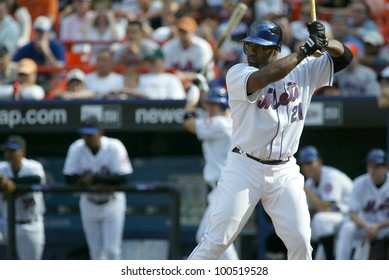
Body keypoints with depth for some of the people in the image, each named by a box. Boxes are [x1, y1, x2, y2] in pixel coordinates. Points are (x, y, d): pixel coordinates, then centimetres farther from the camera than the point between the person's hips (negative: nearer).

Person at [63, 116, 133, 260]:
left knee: (111, 250, -8)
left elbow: (123, 178, -25)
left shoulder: (114, 147, -19)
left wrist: (93, 178, -31)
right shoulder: (76, 148, -12)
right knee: (96, 252, 7)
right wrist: (98, 184, -26)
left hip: (112, 203, -3)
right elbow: (69, 178, -14)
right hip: (89, 203, 3)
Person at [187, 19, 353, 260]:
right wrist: (305, 50, -25)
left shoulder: (303, 71, 6)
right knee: (217, 240, -6)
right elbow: (265, 77, -26)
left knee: (300, 241, -4)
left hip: (285, 173, 3)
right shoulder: (237, 74, -6)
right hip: (244, 168, -3)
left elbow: (344, 57, 7)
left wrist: (324, 43, -15)